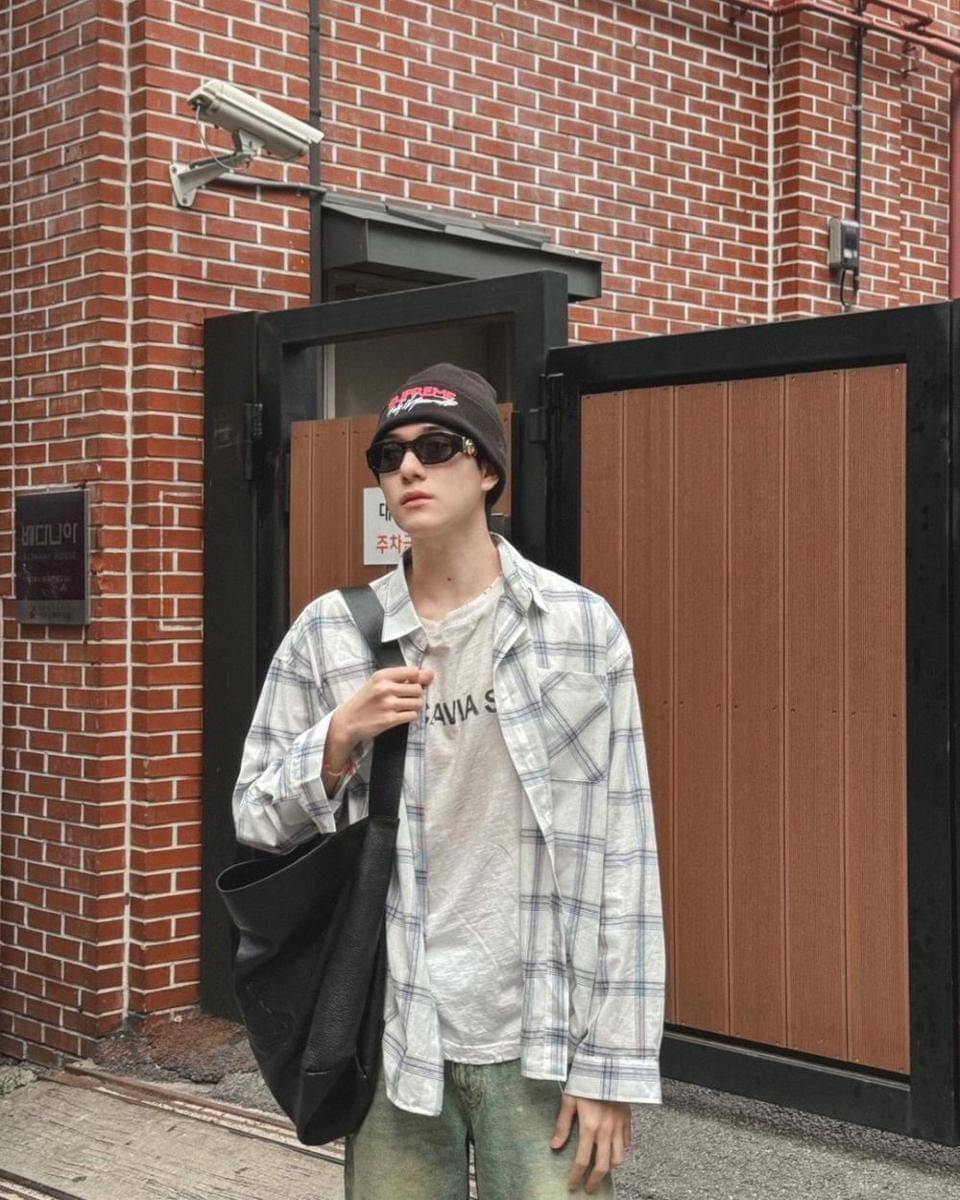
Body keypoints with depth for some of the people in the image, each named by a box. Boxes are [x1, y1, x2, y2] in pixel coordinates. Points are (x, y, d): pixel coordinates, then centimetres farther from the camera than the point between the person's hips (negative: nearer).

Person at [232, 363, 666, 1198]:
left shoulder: (580, 626, -3)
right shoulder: (331, 632, 1)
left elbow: (621, 853, -4)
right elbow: (256, 820, 8)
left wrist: (612, 1062, -6)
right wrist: (339, 742, -11)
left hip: (542, 1038, -1)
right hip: (393, 1036, 2)